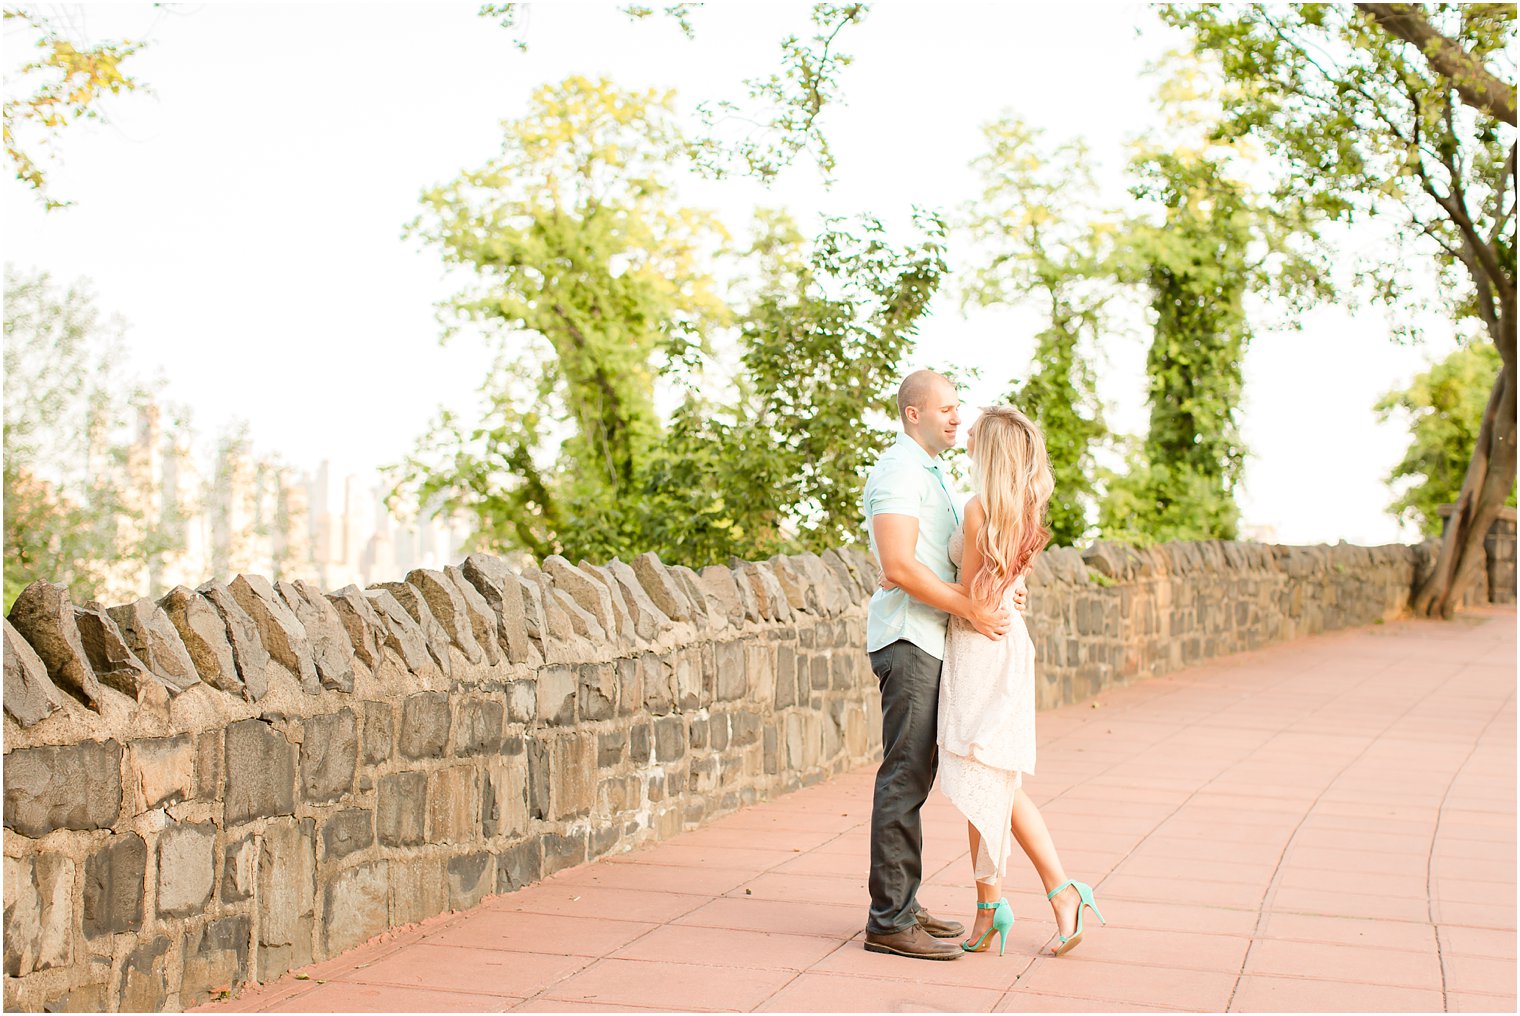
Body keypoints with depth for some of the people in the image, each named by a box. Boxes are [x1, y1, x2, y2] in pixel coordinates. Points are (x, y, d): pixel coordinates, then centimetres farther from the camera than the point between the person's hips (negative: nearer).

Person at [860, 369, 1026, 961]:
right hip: (907, 637, -10)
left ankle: (901, 907, 18)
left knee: (914, 774, 12)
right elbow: (899, 565, -21)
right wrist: (971, 610, -19)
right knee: (905, 776, -10)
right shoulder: (898, 470, -11)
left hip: (928, 640, 10)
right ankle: (890, 920, -8)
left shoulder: (930, 473, 22)